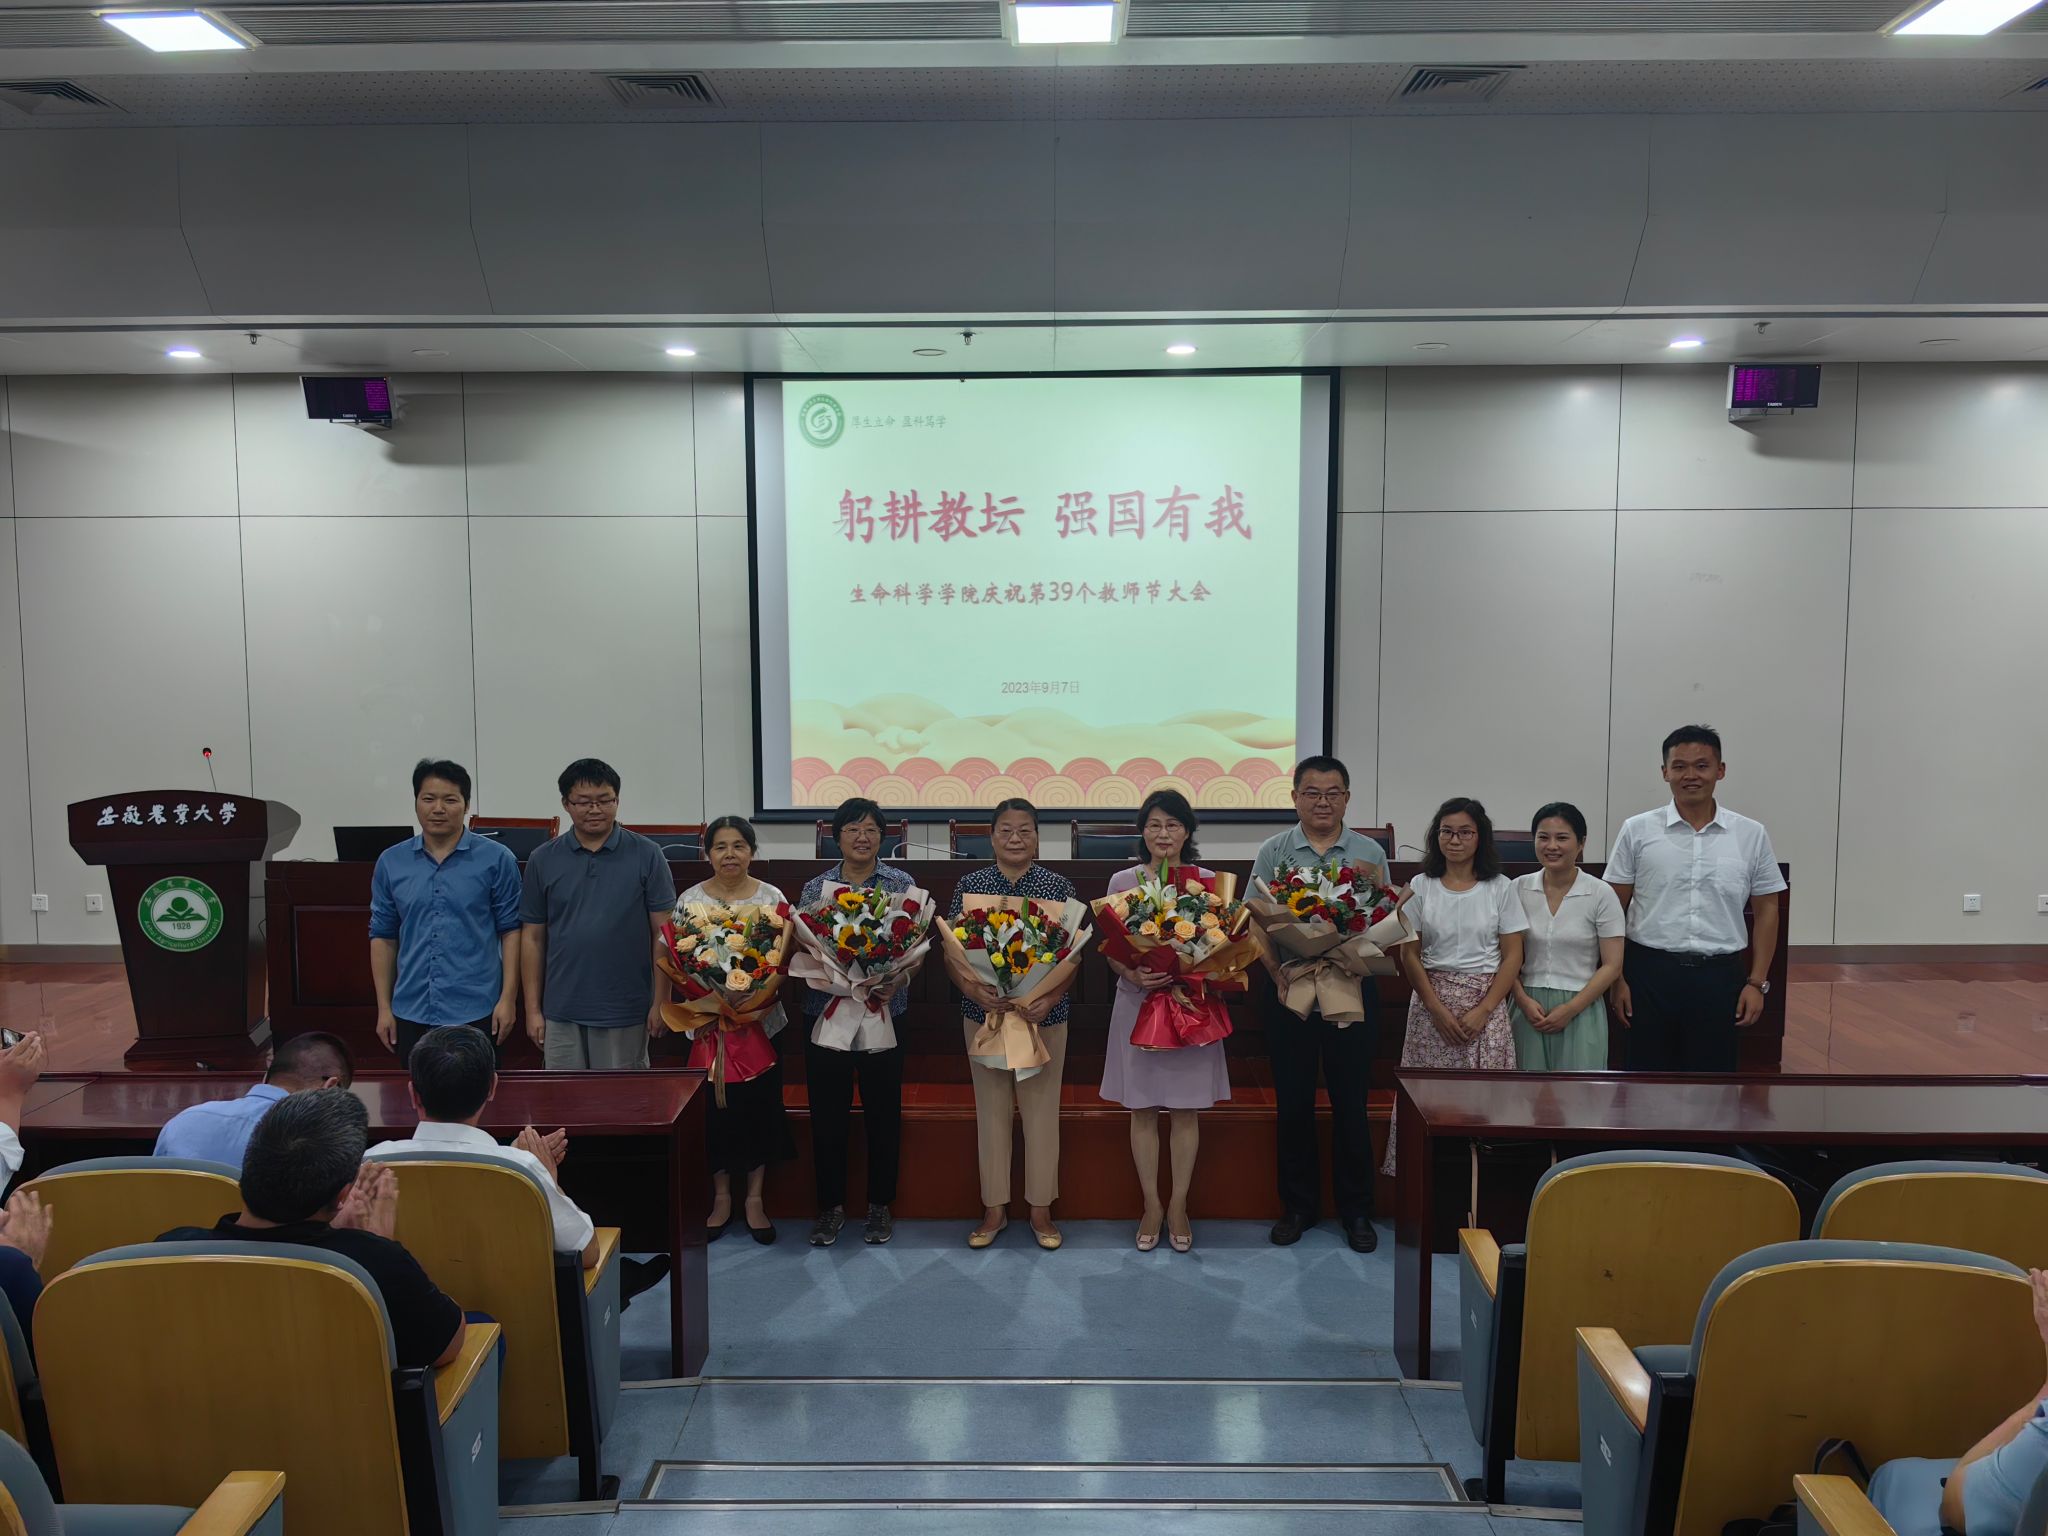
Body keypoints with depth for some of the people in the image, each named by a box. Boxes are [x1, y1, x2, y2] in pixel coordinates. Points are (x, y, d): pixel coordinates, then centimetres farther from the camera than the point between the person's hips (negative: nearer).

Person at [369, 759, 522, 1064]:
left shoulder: (496, 859, -3)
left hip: (476, 1012, -3)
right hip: (411, 1014, 3)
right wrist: (384, 1007, 7)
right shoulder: (391, 862, 6)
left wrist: (508, 998, -8)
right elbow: (383, 936, 10)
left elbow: (510, 930, -2)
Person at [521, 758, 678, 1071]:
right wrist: (533, 1009, 4)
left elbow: (663, 934, -2)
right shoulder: (543, 859, 4)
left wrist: (660, 1002, -6)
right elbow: (533, 937, 7)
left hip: (626, 1011, -2)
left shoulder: (647, 855, -2)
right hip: (562, 1012, 2)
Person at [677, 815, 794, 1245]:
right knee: (715, 1108, 5)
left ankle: (754, 1199, 18)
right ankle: (721, 1197, 21)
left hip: (763, 1021, 0)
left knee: (760, 1106, 4)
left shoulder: (772, 898, 0)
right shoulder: (691, 899, 1)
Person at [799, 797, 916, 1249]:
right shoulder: (814, 888, 6)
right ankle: (831, 1205, 22)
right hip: (825, 1013, 1)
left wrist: (896, 982, -21)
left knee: (883, 1112, 6)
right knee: (827, 1114, 6)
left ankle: (880, 1205, 22)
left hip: (884, 1014, -1)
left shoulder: (902, 885, 1)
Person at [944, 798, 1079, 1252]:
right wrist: (972, 989, -20)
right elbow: (951, 949, -2)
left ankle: (1041, 1209, 21)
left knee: (1041, 1110, 6)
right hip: (984, 1013, 1)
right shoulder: (969, 885, 1)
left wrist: (1051, 998, -18)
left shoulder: (1058, 887, -1)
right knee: (991, 1108, 10)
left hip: (1043, 1015, -1)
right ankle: (994, 1207, 23)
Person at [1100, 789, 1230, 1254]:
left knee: (1186, 1107, 5)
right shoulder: (1123, 881, 2)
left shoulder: (1207, 881, 2)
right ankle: (1151, 1206, 16)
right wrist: (1134, 975, -17)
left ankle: (1178, 1206, 17)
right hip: (1138, 1004, 0)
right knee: (1142, 1108, 5)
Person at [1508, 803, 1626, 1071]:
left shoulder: (1601, 894, -3)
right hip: (1529, 1008, 2)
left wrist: (1570, 1009, -10)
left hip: (1581, 1010, -2)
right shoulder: (1519, 889, 3)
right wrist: (1522, 999, -8)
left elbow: (1612, 966, -3)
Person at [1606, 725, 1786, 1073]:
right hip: (1650, 973, -1)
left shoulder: (1751, 835, 1)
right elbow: (1613, 910, 1)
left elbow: (1766, 910, 7)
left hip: (1720, 976, 1)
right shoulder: (1637, 831, -2)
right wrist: (1617, 978, -3)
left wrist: (1757, 982, 2)